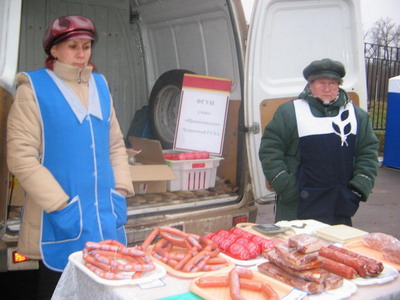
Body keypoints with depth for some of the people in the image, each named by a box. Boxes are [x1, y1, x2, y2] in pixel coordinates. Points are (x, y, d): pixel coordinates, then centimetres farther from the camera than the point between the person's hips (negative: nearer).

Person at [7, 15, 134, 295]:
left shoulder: (100, 84, 10)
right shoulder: (34, 88, -6)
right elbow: (21, 156, -11)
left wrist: (121, 192, 2)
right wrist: (60, 206, -15)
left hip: (107, 217, 5)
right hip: (60, 221, -4)